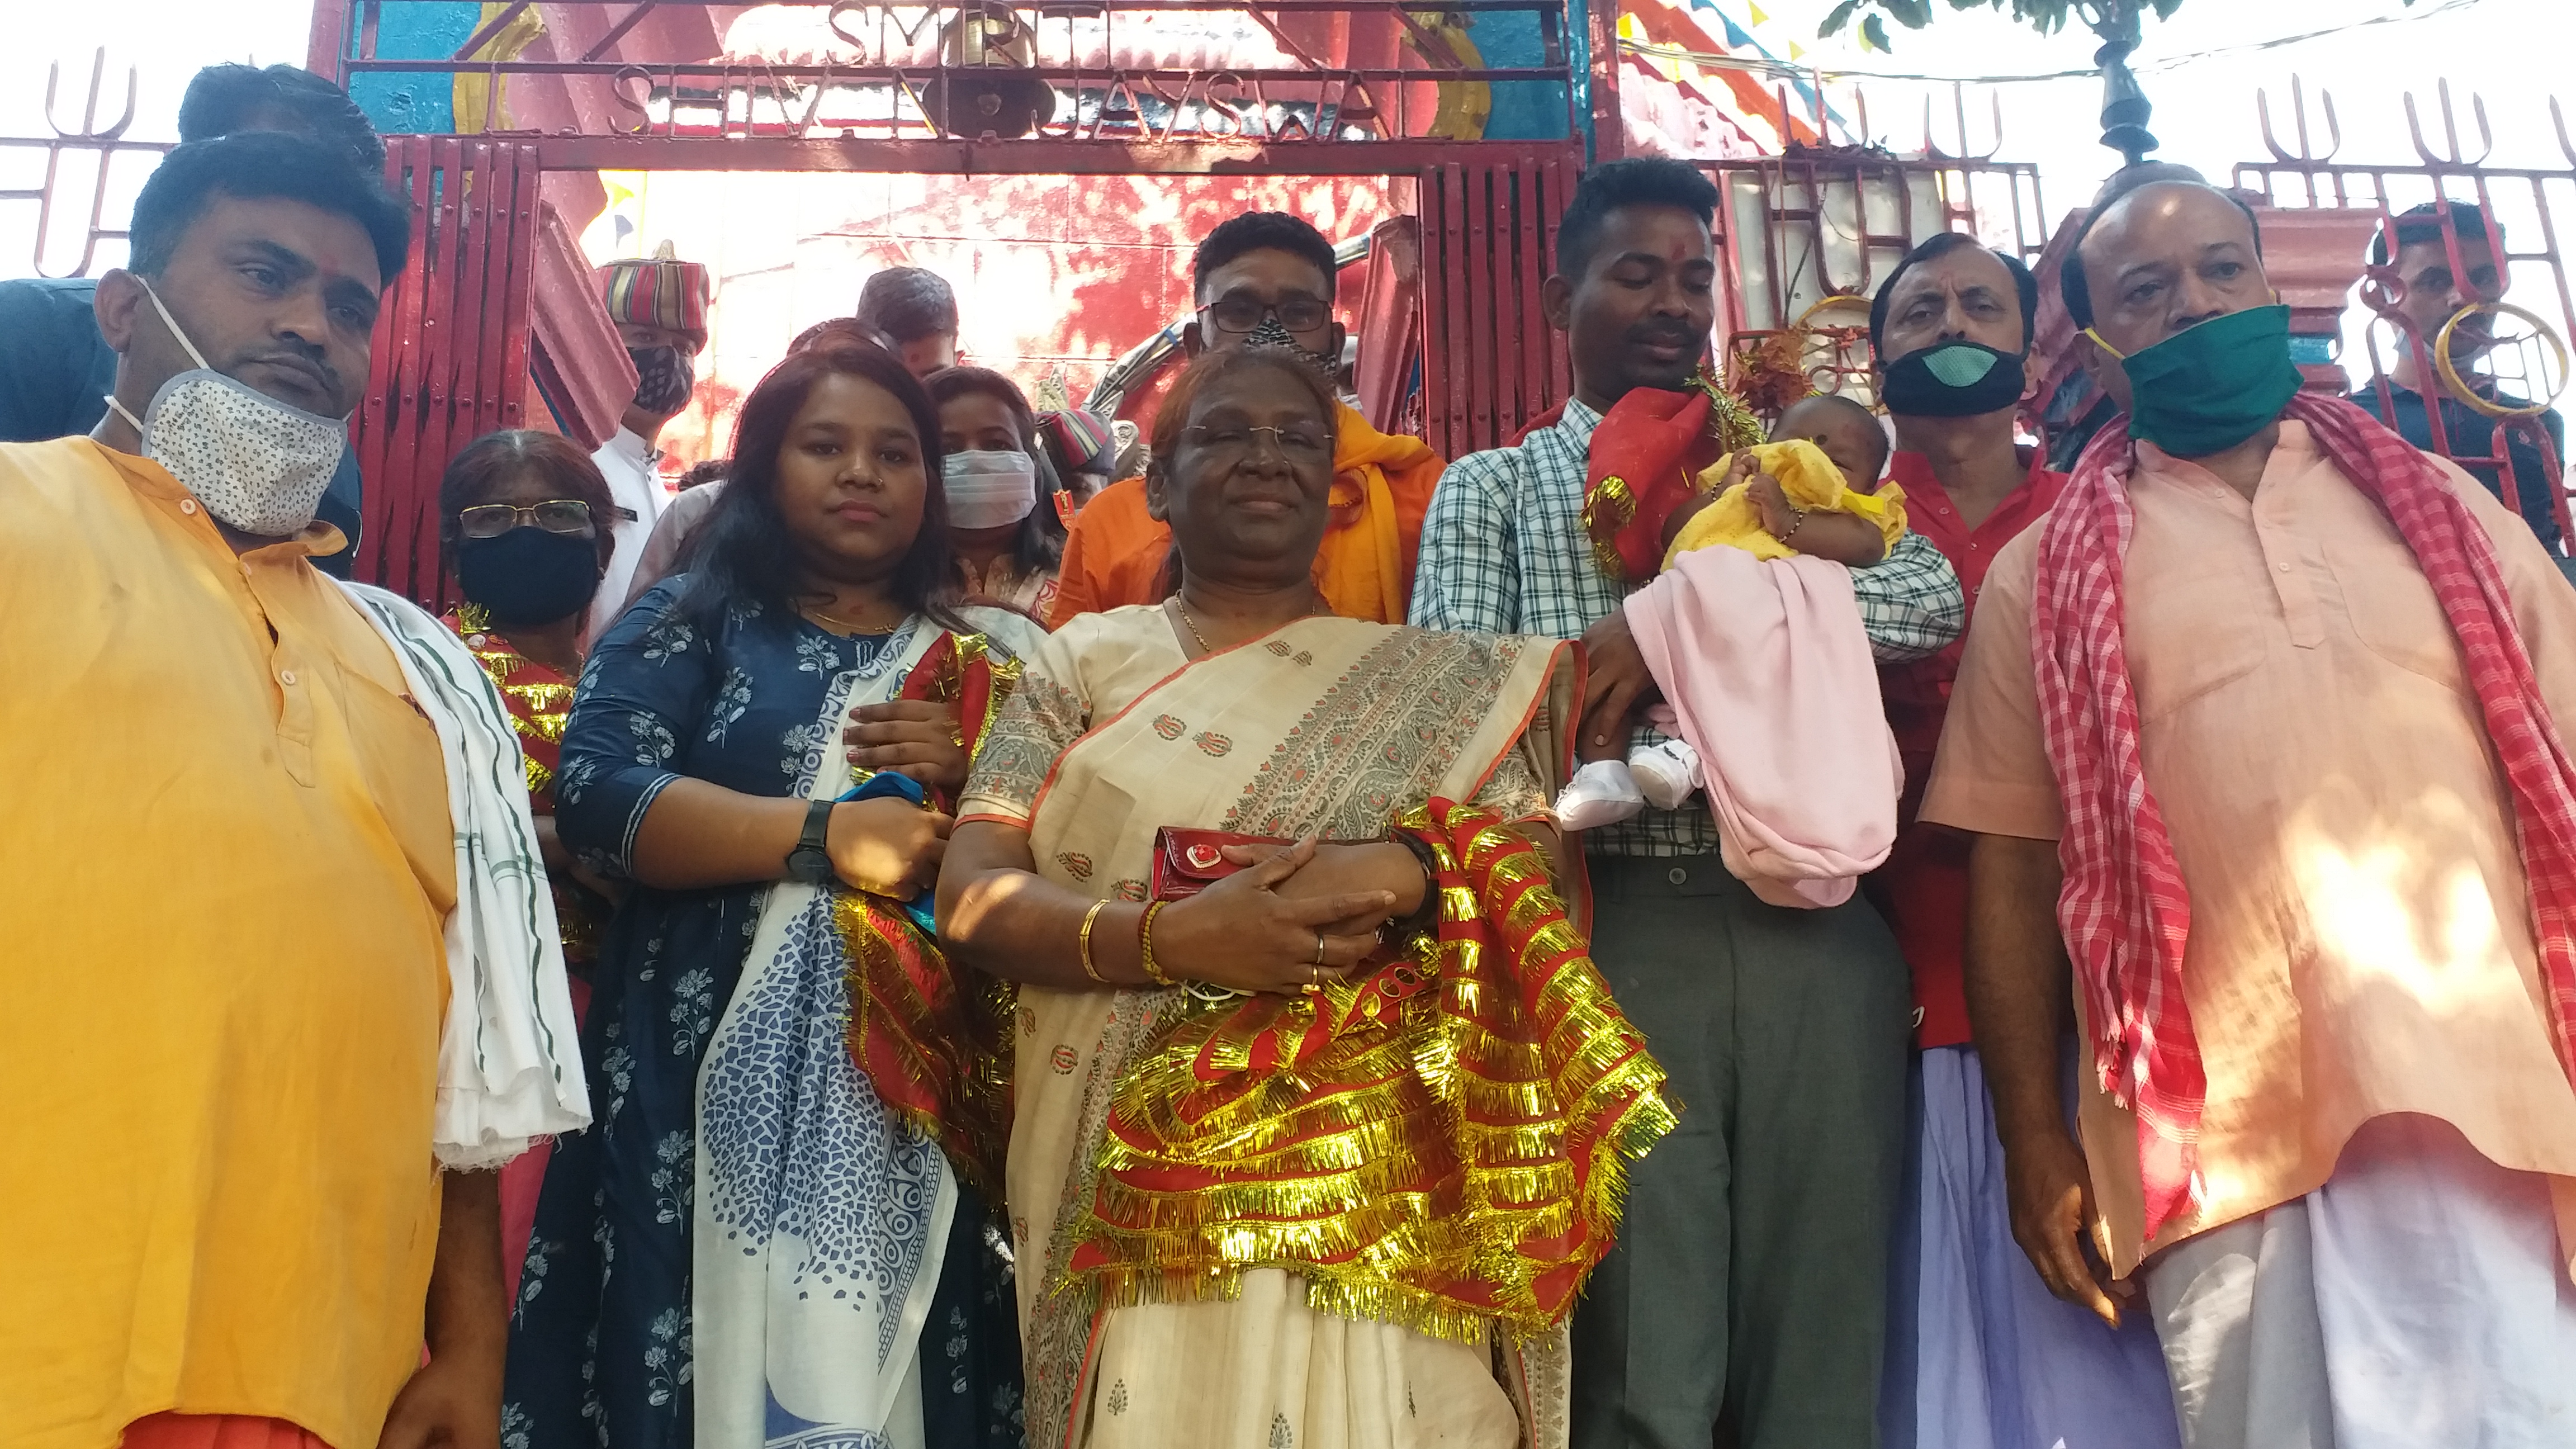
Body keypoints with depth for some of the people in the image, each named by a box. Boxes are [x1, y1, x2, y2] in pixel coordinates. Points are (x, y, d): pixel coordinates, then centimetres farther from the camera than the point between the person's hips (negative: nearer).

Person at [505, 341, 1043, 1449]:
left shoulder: (994, 657, 14)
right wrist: (827, 834, -16)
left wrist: (969, 774, -9)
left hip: (925, 1101, 2)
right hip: (712, 1086, -1)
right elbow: (594, 795, -8)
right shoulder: (688, 622, 8)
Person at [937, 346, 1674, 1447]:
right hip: (1137, 1182, 0)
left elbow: (1538, 868, 3)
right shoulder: (1088, 660, 9)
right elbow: (971, 893, 0)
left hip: (1380, 1184, 1)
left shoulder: (1435, 677, 11)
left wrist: (1405, 870, -18)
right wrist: (1173, 937, -17)